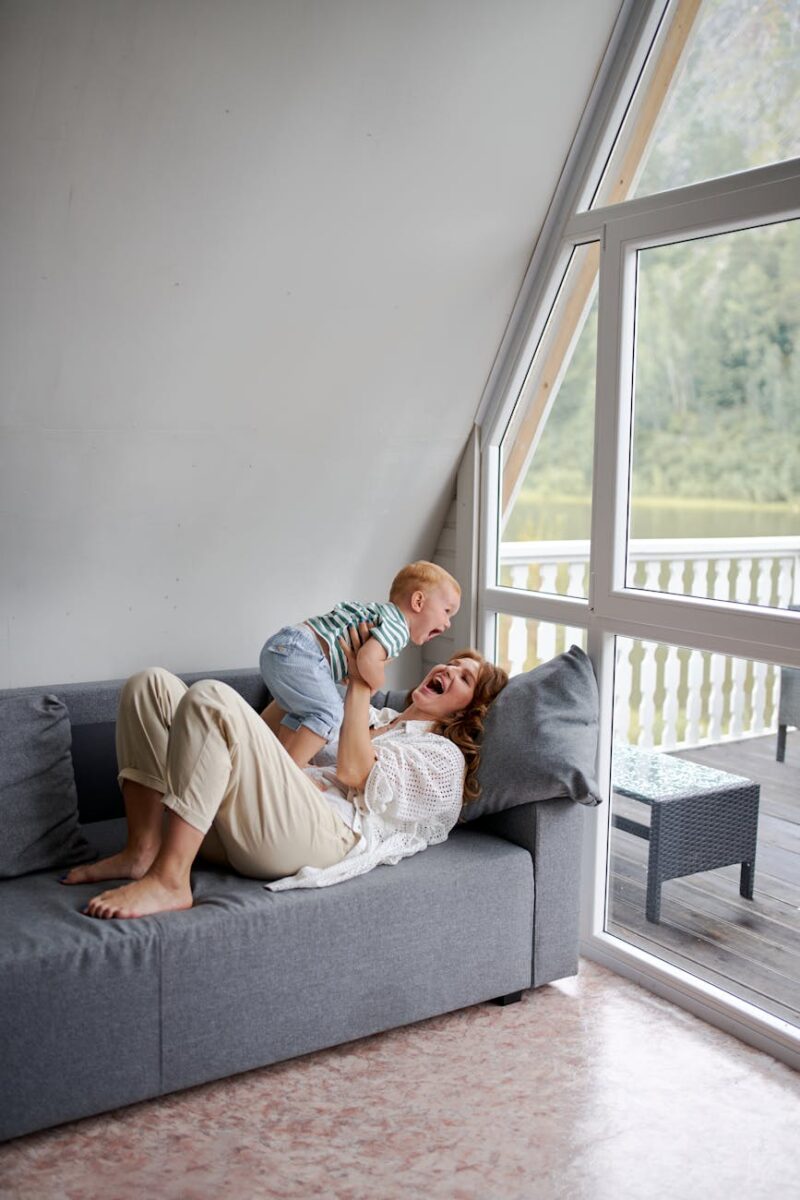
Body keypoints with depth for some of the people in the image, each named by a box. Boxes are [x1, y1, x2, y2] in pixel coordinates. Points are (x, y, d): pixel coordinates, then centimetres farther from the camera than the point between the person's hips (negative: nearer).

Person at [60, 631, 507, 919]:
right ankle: (142, 850, -7)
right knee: (152, 684, -1)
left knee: (211, 697, -28)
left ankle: (168, 881, -27)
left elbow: (355, 774, -5)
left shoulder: (445, 756, 13)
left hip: (319, 835, -8)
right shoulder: (376, 716, 35)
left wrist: (361, 682, 2)